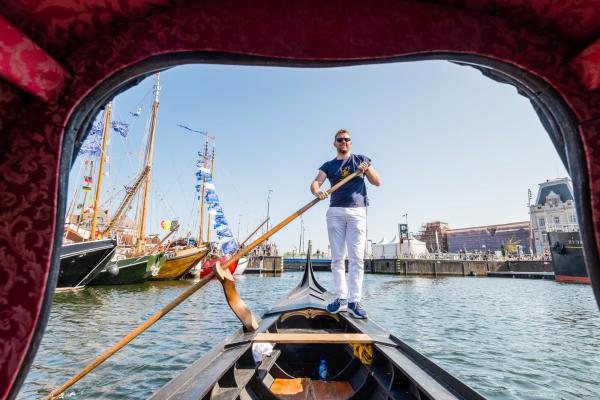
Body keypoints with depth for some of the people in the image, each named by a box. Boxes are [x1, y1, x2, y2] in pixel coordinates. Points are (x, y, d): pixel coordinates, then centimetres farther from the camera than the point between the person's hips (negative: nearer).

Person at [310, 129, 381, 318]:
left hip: (357, 211, -1)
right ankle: (341, 298, 8)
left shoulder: (361, 160, 15)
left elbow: (377, 182, 11)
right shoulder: (328, 165, 15)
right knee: (337, 258, 1)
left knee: (356, 258, -6)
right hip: (335, 212, 2)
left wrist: (367, 169, -8)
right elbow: (315, 183, -2)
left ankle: (354, 301, -2)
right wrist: (318, 192, -25)